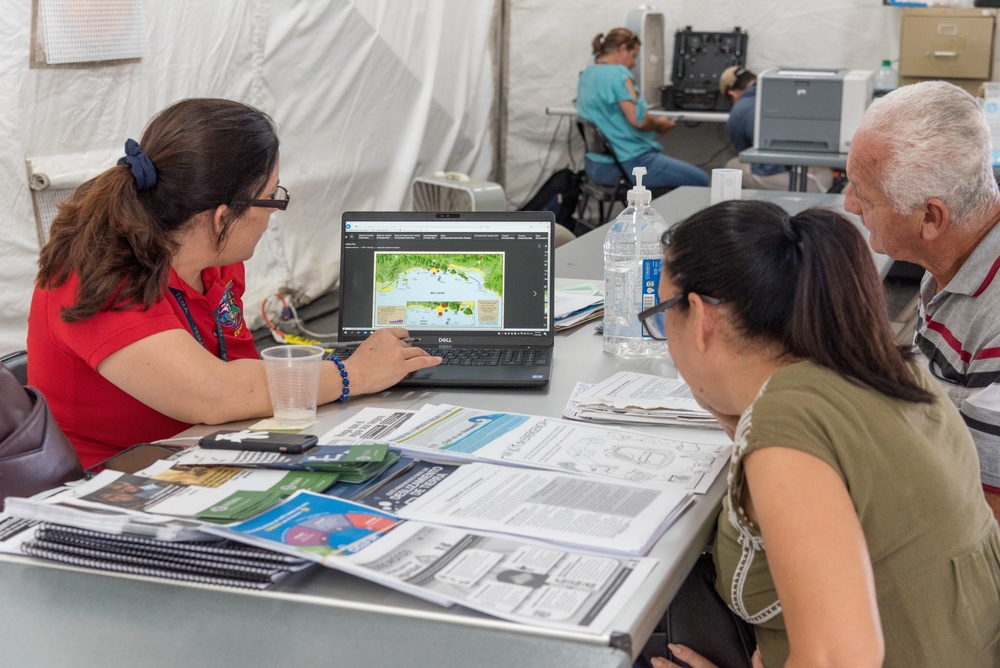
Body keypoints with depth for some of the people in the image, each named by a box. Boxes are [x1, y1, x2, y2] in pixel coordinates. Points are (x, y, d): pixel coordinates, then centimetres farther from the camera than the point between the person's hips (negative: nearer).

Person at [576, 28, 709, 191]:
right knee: (700, 181, -2)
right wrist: (658, 124, -2)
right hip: (627, 165, -11)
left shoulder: (586, 75, 12)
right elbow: (638, 120, -23)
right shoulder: (617, 73, -16)